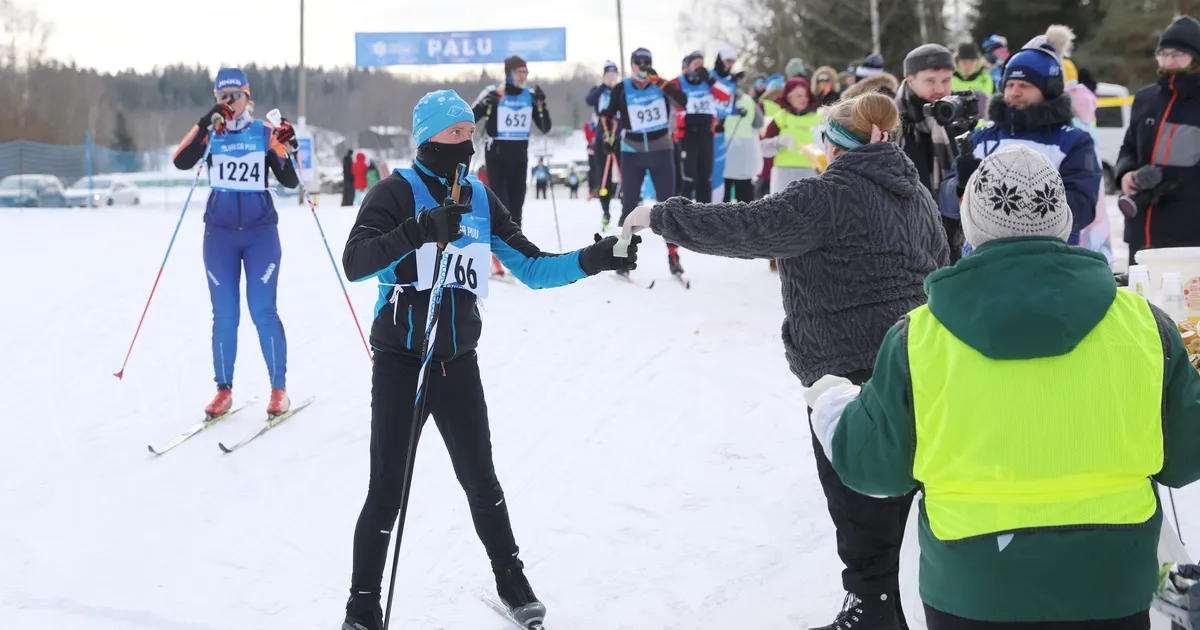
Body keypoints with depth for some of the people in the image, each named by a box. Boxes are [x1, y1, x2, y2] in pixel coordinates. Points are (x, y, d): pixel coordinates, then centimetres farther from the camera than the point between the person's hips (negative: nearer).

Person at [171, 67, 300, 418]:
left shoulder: (266, 134, 1)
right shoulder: (210, 132, 3)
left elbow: (291, 181, 0)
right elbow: (181, 162, -14)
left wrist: (289, 150, -17)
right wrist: (206, 125, -22)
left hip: (261, 231, -1)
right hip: (220, 232, 1)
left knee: (263, 311, -5)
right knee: (224, 314, 2)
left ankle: (279, 389, 3)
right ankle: (224, 390, 10)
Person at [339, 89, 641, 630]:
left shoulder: (480, 198, 9)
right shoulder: (397, 192, -8)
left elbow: (532, 267, 9)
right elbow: (355, 263, -23)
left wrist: (591, 260, -6)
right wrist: (418, 231, -37)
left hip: (458, 362, 4)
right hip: (400, 362, -4)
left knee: (480, 479, 11)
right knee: (387, 490, -4)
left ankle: (512, 581, 29)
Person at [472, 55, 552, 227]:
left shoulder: (530, 96, 4)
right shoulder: (493, 93, -9)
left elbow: (545, 128, 6)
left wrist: (541, 105, -10)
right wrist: (485, 104, -28)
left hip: (519, 156, 4)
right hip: (496, 156, -4)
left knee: (516, 205, 11)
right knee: (500, 205, -13)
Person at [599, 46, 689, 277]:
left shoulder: (661, 85, -2)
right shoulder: (621, 90, -2)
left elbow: (682, 102, -18)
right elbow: (608, 114, 9)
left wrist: (660, 82, -25)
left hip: (661, 152, 1)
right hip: (632, 152, -1)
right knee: (629, 206, -1)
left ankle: (673, 255, 11)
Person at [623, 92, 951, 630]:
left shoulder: (829, 196, -17)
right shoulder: (915, 193, 9)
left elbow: (742, 229, -20)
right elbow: (939, 270, 18)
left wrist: (661, 217, -9)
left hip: (852, 377, -8)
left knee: (861, 508, 3)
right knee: (892, 493, 18)